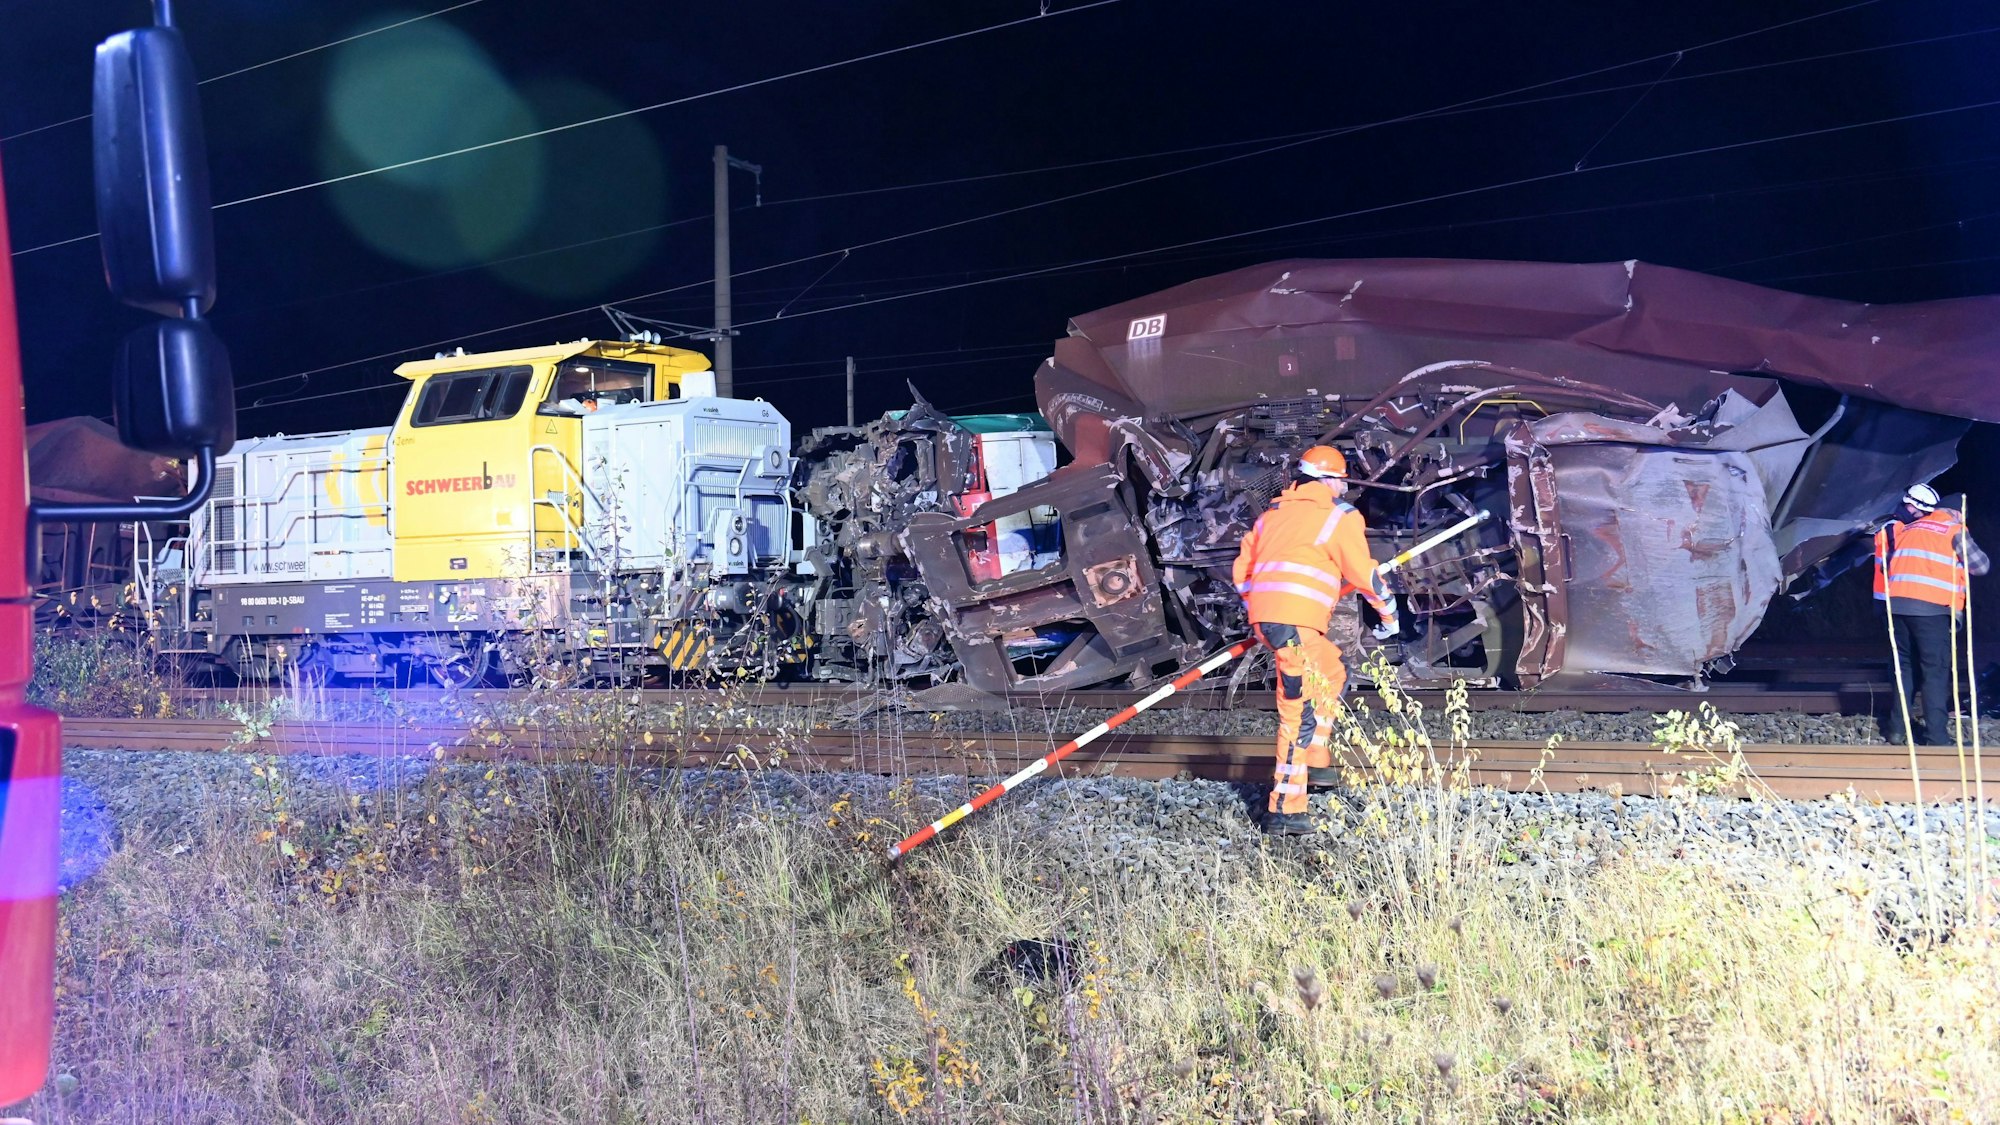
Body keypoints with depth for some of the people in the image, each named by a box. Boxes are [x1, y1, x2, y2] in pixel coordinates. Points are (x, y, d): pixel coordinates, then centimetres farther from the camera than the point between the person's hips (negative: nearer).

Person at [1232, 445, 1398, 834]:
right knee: (1301, 710, -8)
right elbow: (1363, 574, 4)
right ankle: (1285, 810, -12)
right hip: (1295, 620, -8)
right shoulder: (1339, 515, 5)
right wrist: (1388, 613, 19)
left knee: (1333, 674, 27)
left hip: (1263, 616, 8)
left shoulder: (1274, 513, 24)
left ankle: (1315, 762, 25)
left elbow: (1242, 569, 23)